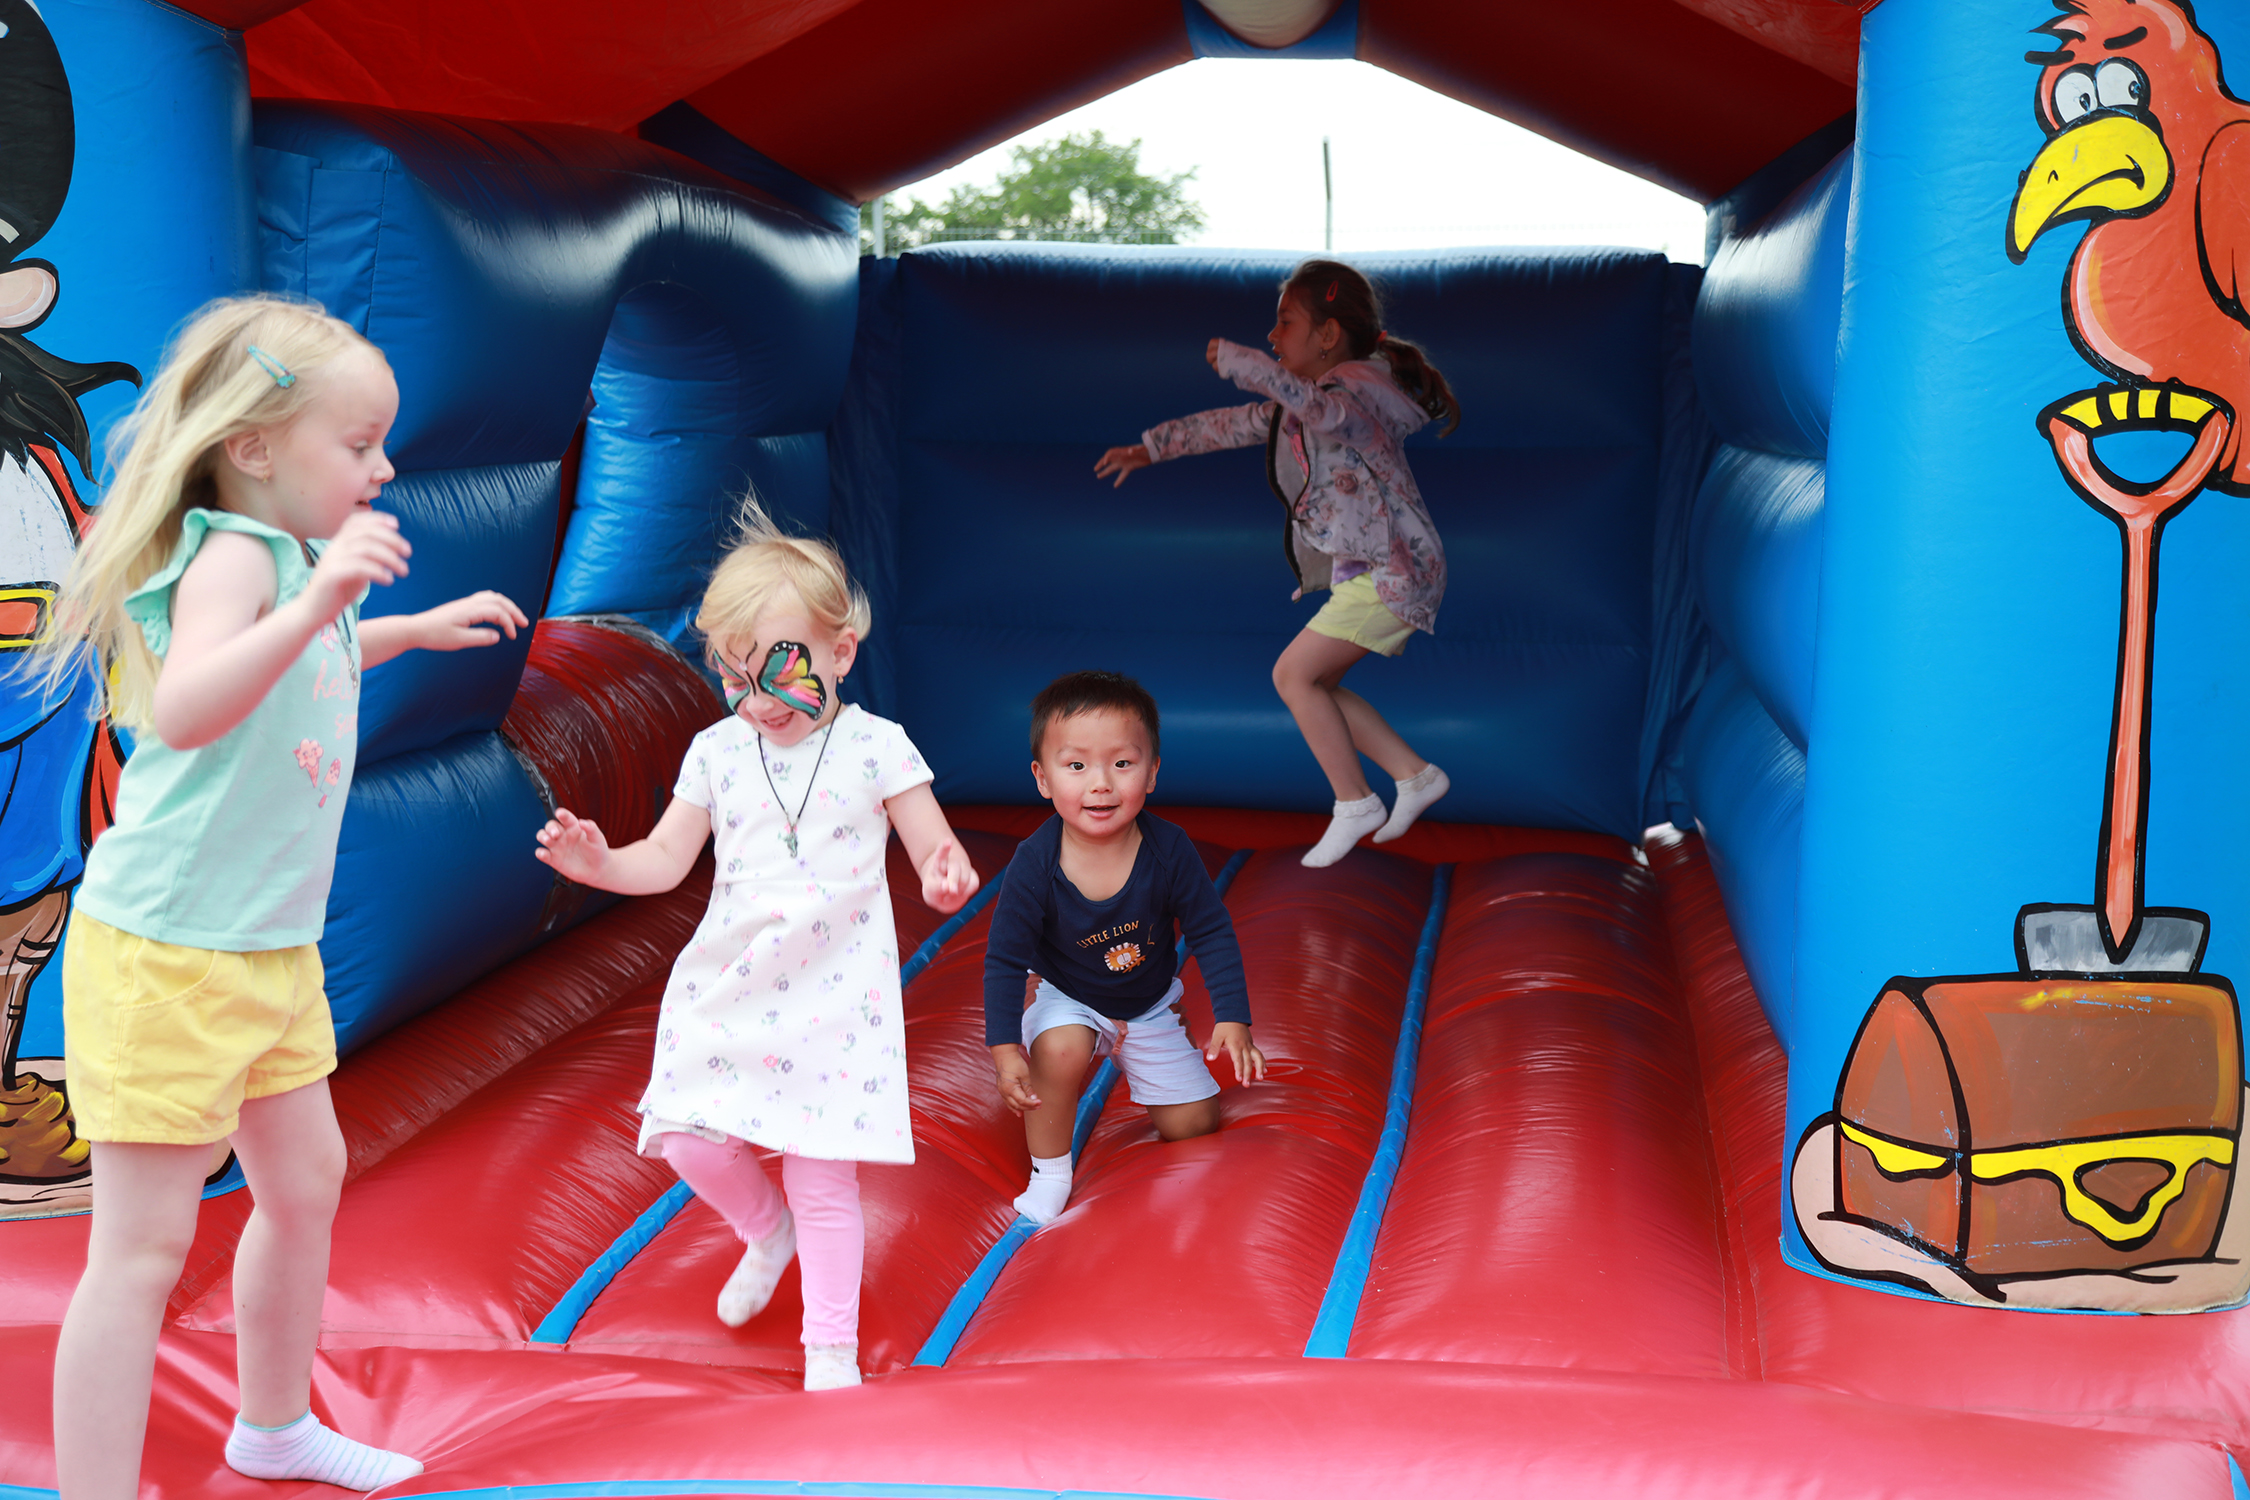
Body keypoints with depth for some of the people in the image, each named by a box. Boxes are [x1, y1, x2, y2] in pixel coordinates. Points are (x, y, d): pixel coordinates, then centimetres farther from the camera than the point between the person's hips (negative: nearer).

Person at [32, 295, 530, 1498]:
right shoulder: (233, 554, -19)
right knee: (143, 1245, -6)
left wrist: (417, 628, 35)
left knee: (306, 1179, 21)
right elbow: (182, 710, -39)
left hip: (271, 947, 10)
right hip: (166, 950, -10)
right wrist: (312, 605, -49)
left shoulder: (299, 559, 10)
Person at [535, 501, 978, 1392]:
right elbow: (667, 859, 3)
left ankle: (831, 1344, 14)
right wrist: (600, 863, -17)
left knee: (822, 1176, -1)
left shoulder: (876, 747, -6)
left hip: (835, 992, -3)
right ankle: (767, 1231, 32)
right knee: (691, 1141, -2)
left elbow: (937, 849, -6)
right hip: (727, 985, 4)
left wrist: (949, 873, -30)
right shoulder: (717, 751, 3)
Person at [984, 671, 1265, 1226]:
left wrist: (1233, 1019, -18)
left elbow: (1212, 934, -13)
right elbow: (1005, 959, -19)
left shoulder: (1169, 850, -25)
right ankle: (1049, 1173, -11)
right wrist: (1005, 1049, -25)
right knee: (1060, 1049, -35)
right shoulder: (1035, 863, -29)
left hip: (1149, 1002, 2)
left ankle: (1130, 1056, 34)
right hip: (1066, 998, -2)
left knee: (1193, 1125, 3)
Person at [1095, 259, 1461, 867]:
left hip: (1395, 570, -10)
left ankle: (1354, 803, -2)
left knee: (1294, 674, -11)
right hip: (1367, 572, 10)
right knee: (1311, 684, 10)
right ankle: (1415, 775, 15)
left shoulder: (1359, 386, -17)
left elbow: (1325, 409, -40)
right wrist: (1149, 447, 23)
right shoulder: (1300, 402, 14)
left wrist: (1236, 359, -32)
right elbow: (1235, 425, 23)